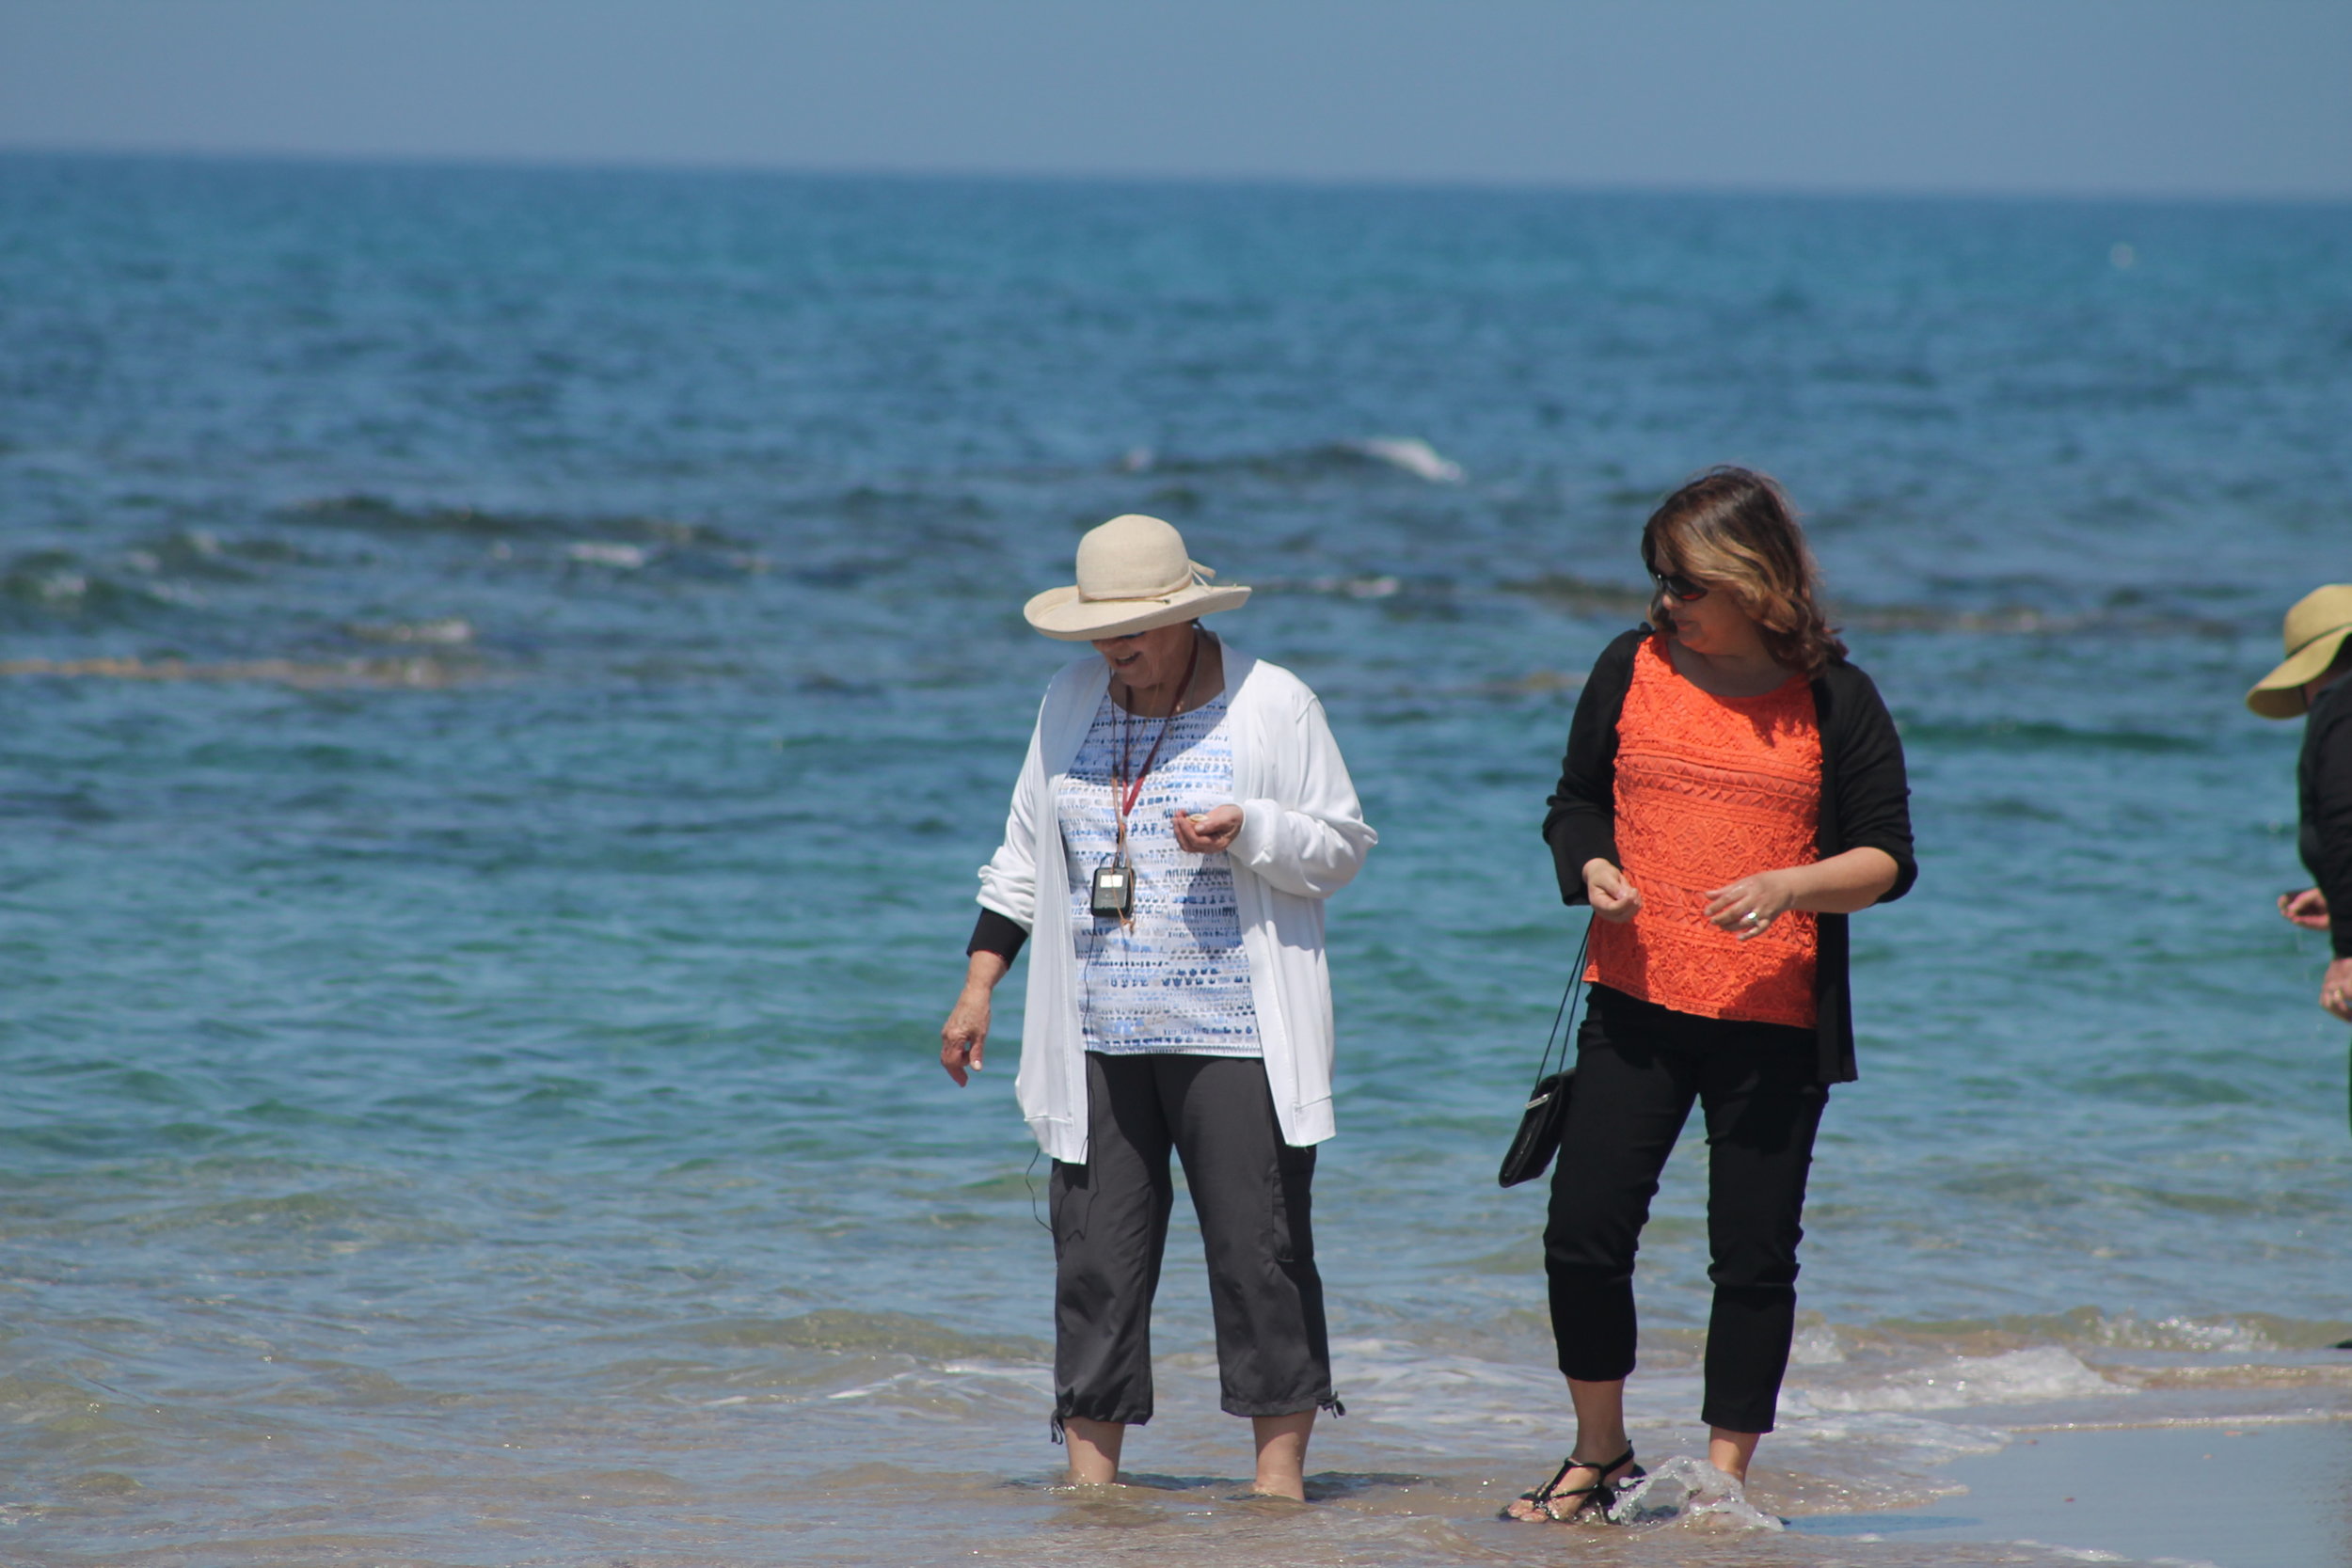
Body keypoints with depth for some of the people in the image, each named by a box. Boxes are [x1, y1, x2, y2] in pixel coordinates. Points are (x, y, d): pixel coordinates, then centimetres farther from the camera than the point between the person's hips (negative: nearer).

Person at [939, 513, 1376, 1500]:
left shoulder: (1273, 705, -3)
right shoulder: (1071, 705, 11)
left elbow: (1343, 848, 0)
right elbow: (1025, 856, 17)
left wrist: (1247, 831, -18)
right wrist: (977, 988, 12)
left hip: (1233, 1037, -4)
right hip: (1096, 1039, 4)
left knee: (1259, 1251, -3)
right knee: (1095, 1252, 3)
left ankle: (1280, 1467, 4)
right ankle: (1090, 1467, 8)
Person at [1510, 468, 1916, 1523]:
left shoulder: (1833, 699, -2)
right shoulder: (1632, 669, 5)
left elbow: (1886, 859, -1)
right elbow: (1577, 802, 15)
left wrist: (1790, 887, -18)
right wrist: (1592, 869, -6)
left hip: (1776, 1020, -2)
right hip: (1637, 1004, 2)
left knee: (1753, 1257, 1)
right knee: (1583, 1234, -3)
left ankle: (1724, 1477, 12)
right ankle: (1600, 1458, 16)